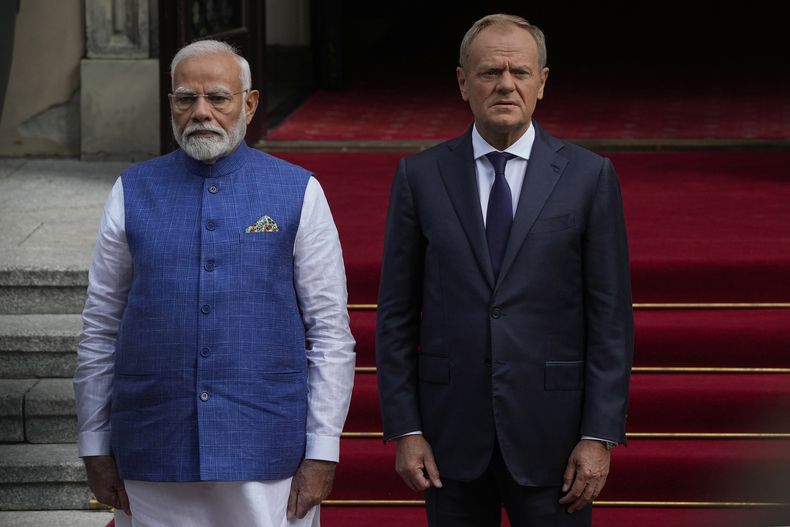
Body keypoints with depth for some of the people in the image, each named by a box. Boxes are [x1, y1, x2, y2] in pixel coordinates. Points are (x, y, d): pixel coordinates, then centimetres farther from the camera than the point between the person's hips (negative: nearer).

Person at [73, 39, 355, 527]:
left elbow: (331, 332, 0)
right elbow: (100, 330, 9)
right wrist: (95, 449, 6)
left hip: (268, 454, -1)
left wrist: (322, 451, -5)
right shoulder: (132, 194, 6)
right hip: (154, 462, 1)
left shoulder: (299, 193, 2)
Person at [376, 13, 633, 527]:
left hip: (550, 431, -1)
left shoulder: (589, 176, 0)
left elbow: (611, 317, -1)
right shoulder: (420, 177, 4)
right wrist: (404, 429, -2)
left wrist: (599, 436, -7)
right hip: (452, 432, 1)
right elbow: (397, 312, 4)